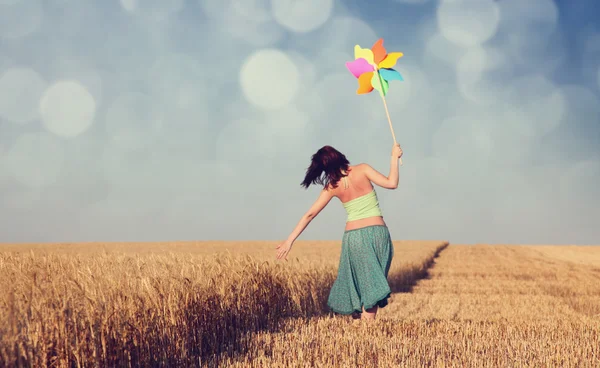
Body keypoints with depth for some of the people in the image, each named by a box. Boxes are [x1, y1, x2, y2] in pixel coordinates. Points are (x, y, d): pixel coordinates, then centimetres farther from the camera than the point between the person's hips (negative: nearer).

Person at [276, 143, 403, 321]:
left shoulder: (332, 186, 4)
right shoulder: (362, 170, -3)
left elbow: (310, 214, 4)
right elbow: (391, 183, -10)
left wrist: (290, 240, 8)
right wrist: (394, 157, 2)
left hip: (353, 236, 1)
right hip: (377, 232, -1)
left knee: (359, 284, 14)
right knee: (374, 284, 3)